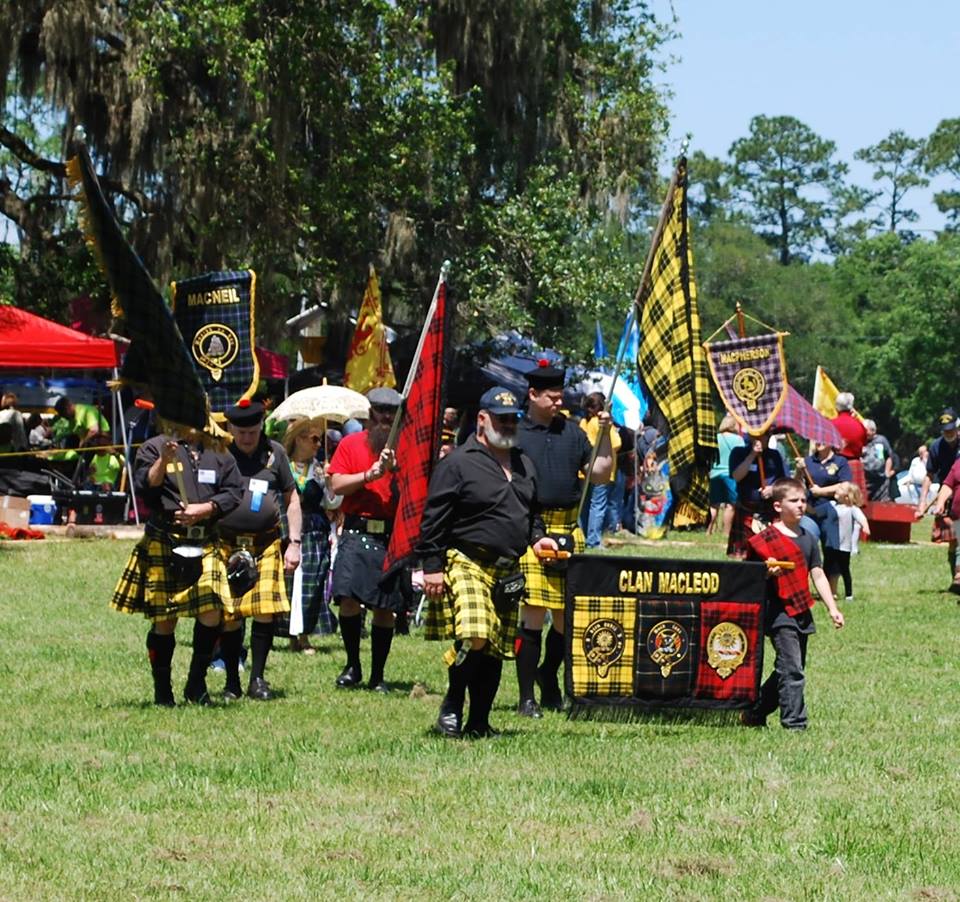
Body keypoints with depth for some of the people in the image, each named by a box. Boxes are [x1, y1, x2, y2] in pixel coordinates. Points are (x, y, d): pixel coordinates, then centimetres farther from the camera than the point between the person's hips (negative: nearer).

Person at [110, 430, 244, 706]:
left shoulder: (220, 454, 12)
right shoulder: (154, 448, 1)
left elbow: (234, 493, 7)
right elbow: (144, 487, -10)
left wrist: (203, 509, -7)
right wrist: (164, 460, -23)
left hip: (206, 545, 3)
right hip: (163, 545, -3)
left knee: (211, 613, -11)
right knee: (164, 621, 2)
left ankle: (196, 683, 7)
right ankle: (162, 691, 16)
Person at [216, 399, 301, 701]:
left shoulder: (274, 453, 7)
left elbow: (291, 498, 13)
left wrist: (294, 543, 7)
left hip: (266, 543, 1)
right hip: (227, 544, -1)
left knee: (266, 613, -7)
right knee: (229, 616, -2)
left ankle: (257, 678, 5)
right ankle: (232, 683, 10)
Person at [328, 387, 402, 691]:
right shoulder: (350, 444, 8)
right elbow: (336, 485, -1)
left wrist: (397, 469, -13)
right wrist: (370, 475, -12)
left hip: (393, 535, 1)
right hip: (357, 532, -1)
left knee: (386, 607, 2)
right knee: (348, 597, -14)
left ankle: (377, 676, 11)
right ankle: (352, 666, 3)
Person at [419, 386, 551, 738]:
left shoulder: (524, 465, 18)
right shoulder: (457, 463, -5)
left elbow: (531, 511, 30)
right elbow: (434, 519, -8)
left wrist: (536, 537, 9)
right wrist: (432, 566, -13)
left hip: (508, 571, 7)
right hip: (466, 564, -7)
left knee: (496, 650, 6)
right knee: (474, 637, -24)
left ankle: (479, 722, 14)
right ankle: (452, 705, -5)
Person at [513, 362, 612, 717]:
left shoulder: (572, 432, 14)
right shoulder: (514, 434, 2)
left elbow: (600, 475, 13)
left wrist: (604, 435, 2)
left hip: (569, 530, 4)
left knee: (567, 614, 7)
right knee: (533, 612, -8)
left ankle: (549, 675, 31)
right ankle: (527, 697, -2)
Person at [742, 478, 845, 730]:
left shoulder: (808, 539, 13)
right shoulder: (765, 540, -6)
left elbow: (818, 575, 14)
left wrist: (832, 608, 8)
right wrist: (767, 573, -24)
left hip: (801, 613, 7)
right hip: (778, 612, -7)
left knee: (789, 670, 14)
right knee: (792, 670, -14)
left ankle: (755, 713, 27)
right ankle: (794, 723, -12)